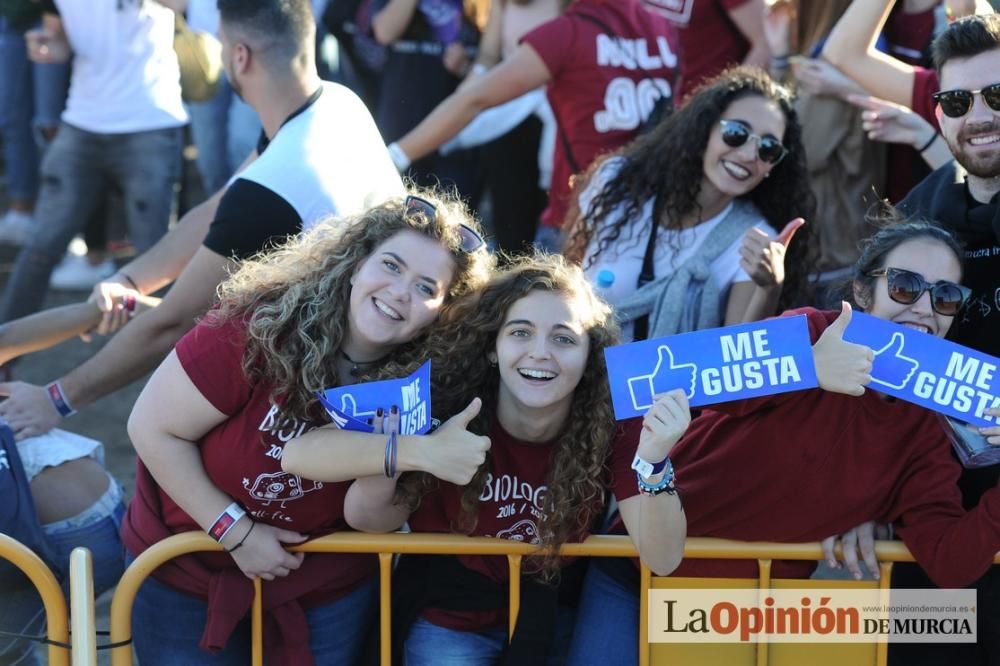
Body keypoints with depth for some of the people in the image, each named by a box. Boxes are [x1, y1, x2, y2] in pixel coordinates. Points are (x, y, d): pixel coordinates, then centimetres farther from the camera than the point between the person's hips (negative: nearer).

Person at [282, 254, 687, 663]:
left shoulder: (614, 424, -21)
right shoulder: (449, 405, -23)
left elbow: (662, 561, -25)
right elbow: (366, 520, -14)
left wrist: (654, 465, -44)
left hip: (552, 618, 2)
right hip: (450, 617, -1)